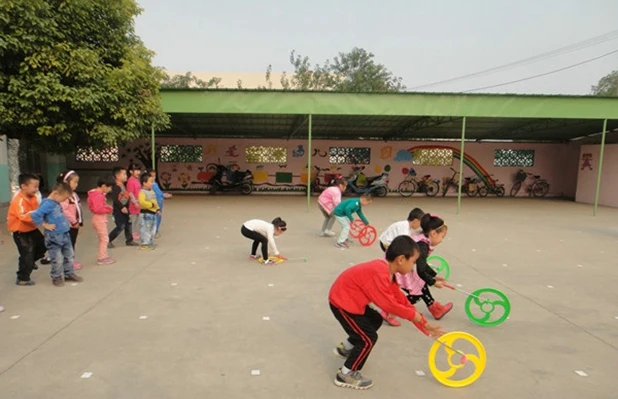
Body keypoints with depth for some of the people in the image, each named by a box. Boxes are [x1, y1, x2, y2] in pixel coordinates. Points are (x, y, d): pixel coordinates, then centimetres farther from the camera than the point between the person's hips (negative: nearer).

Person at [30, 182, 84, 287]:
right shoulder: (47, 204, -20)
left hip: (65, 234, 8)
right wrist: (45, 225, -20)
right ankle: (57, 277, 22)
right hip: (54, 237, -8)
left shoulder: (57, 203, 6)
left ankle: (69, 274, 32)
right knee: (57, 259, 4)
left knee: (69, 256, 18)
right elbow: (35, 216, -30)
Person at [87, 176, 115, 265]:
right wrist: (108, 209, -16)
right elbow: (97, 209, -29)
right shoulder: (98, 196, -22)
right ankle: (101, 258, 4)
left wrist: (107, 208, 4)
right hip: (99, 219, -11)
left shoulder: (100, 194, 10)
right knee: (104, 239, -3)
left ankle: (104, 256, 29)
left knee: (102, 239, 18)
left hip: (101, 219, 11)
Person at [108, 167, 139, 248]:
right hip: (118, 211, -9)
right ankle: (107, 240, 7)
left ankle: (129, 240, 23)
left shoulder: (123, 186, 11)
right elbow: (115, 199, -26)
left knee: (128, 224, 13)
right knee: (120, 227, -7)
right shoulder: (116, 187, -18)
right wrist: (122, 207, -30)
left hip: (125, 210, 9)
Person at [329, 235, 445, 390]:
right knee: (369, 337, -8)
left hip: (350, 299, 10)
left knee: (376, 320, 24)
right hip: (342, 302, -10)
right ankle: (345, 375, 8)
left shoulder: (387, 273, 4)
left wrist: (425, 324, 7)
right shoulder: (379, 273, -29)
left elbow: (402, 301, 7)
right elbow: (388, 304, -26)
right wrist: (413, 315, -12)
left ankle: (346, 348, 38)